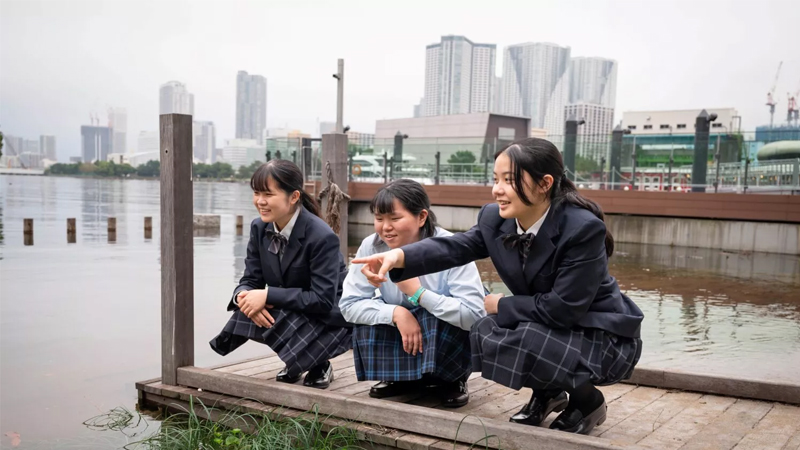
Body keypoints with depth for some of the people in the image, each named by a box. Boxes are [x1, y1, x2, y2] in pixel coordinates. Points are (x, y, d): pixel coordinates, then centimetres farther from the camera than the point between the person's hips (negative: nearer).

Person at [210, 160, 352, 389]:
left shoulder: (322, 237, -27)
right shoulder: (259, 228, -6)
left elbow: (323, 300, -29)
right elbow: (251, 280, -3)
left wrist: (268, 295, -34)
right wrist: (244, 296, -29)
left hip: (330, 318, -6)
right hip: (290, 313, 7)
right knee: (248, 311, -22)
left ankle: (319, 365, 1)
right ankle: (296, 362, 7)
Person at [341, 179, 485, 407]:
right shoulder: (371, 246, -16)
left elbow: (474, 315, -33)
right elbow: (349, 304, -15)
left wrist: (418, 292, -34)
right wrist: (395, 313, -30)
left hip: (449, 338, -3)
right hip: (402, 331, 3)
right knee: (366, 319, -23)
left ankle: (451, 381, -2)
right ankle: (405, 379, 4)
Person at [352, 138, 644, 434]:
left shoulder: (583, 228, -28)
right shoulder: (496, 218, -8)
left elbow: (562, 308, -28)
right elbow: (455, 247, -22)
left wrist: (499, 305, -18)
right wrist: (398, 256, -39)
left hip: (603, 338, -7)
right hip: (551, 326, 7)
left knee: (514, 344, -28)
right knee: (483, 331, -13)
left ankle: (587, 400, 0)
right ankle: (547, 392, 12)